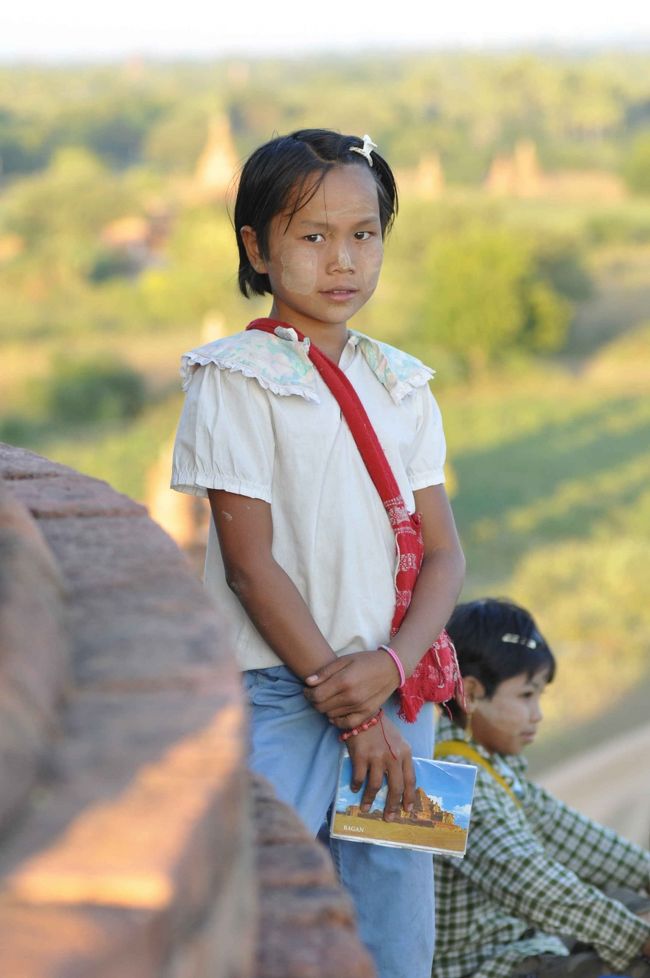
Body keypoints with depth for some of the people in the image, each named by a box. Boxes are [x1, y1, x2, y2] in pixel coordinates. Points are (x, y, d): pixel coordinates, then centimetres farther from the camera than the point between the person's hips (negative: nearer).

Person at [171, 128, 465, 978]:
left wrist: (391, 667, -12)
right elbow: (250, 562, -9)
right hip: (279, 694, -5)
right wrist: (347, 707, -11)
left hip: (396, 690, 5)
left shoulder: (402, 386, 12)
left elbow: (443, 554, 8)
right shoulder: (235, 379, -4)